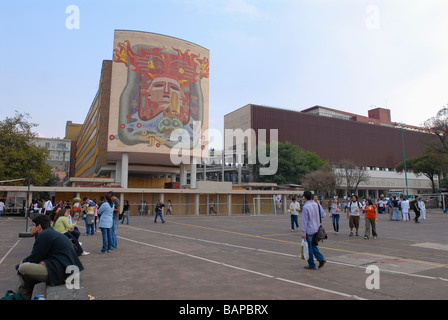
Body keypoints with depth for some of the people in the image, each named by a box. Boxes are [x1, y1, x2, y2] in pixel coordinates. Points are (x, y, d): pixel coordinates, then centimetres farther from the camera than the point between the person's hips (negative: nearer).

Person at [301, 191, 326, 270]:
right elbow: (323, 215, 7)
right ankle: (321, 258, 9)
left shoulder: (305, 207, -19)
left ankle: (311, 265, 14)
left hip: (309, 230, -7)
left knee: (309, 247, 5)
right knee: (313, 245, 21)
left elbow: (304, 221, -18)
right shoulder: (317, 204, 1)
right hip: (317, 229, 7)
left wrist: (303, 233, -13)